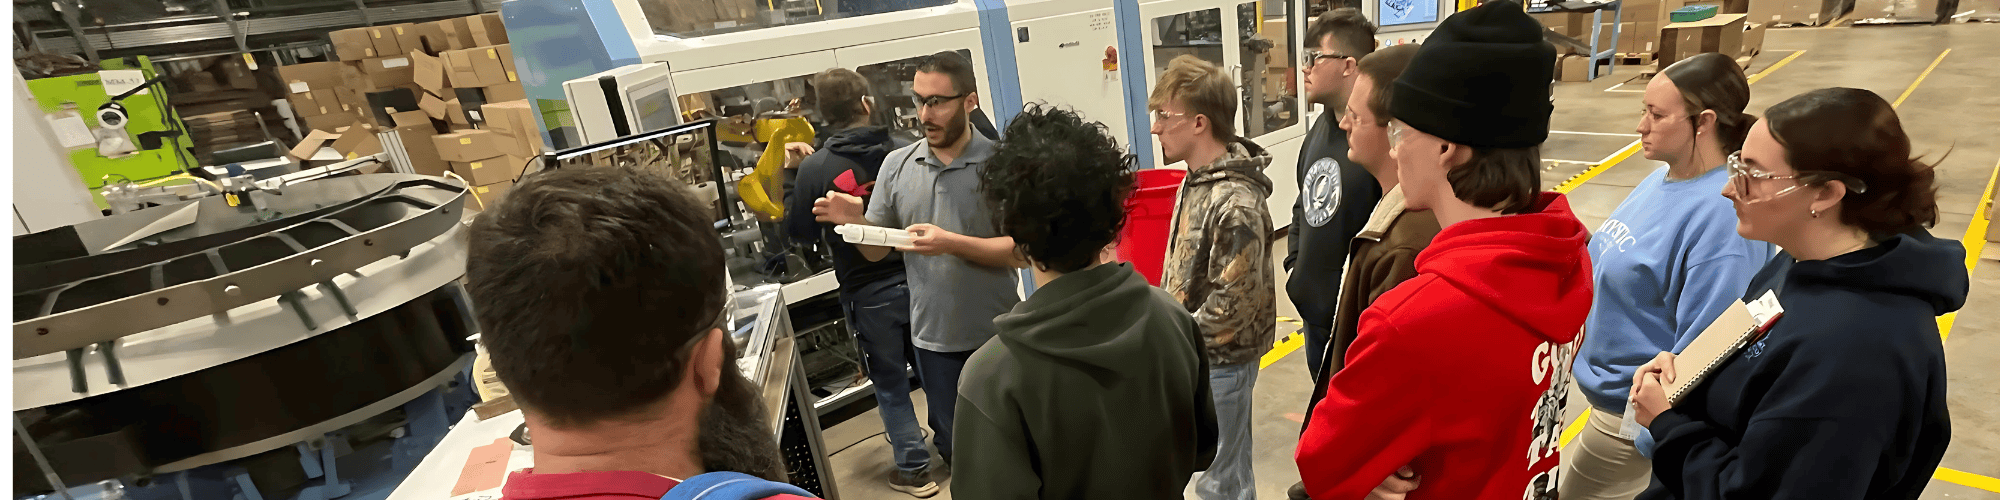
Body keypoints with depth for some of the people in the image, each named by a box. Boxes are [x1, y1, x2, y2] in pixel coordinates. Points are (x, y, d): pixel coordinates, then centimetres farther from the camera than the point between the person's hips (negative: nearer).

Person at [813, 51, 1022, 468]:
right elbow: (877, 251, 4)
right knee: (952, 445, 19)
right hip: (934, 336, 3)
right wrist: (855, 221, -16)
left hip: (996, 334, -3)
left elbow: (1022, 250, -17)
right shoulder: (897, 164, -1)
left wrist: (952, 243, -26)